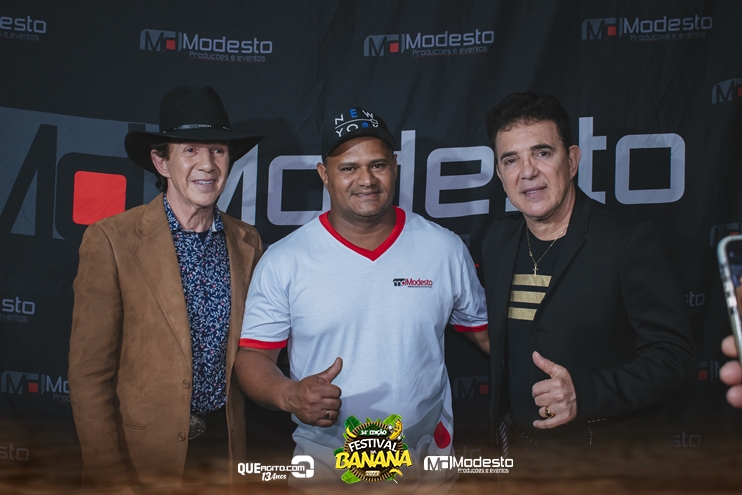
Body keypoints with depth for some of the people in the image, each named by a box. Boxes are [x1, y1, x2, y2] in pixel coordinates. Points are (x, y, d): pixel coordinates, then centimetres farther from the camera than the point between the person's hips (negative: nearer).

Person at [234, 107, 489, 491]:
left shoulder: (446, 249, -3)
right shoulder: (283, 261, -8)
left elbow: (485, 329, 7)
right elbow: (253, 355, -6)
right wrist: (290, 395, -25)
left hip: (428, 463, 1)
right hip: (323, 465, -1)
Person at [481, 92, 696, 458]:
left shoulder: (630, 241, -14)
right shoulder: (497, 240, 3)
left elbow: (674, 358, -17)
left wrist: (586, 392, -29)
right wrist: (503, 421, 9)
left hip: (613, 455, -4)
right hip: (521, 445, 5)